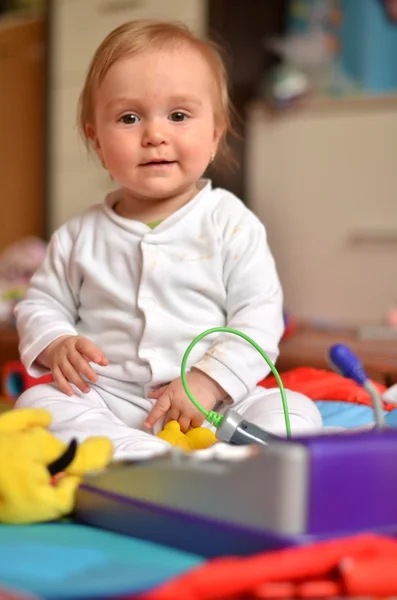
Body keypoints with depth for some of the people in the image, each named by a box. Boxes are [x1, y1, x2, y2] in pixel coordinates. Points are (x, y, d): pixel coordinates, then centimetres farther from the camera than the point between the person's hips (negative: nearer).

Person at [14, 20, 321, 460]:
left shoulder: (232, 224, -1)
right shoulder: (80, 237, 7)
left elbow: (259, 319, -5)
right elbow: (42, 303, 15)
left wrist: (208, 381, -18)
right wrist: (56, 345, -8)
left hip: (212, 405, -1)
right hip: (107, 402, 2)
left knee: (295, 413, -24)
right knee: (39, 404, -25)